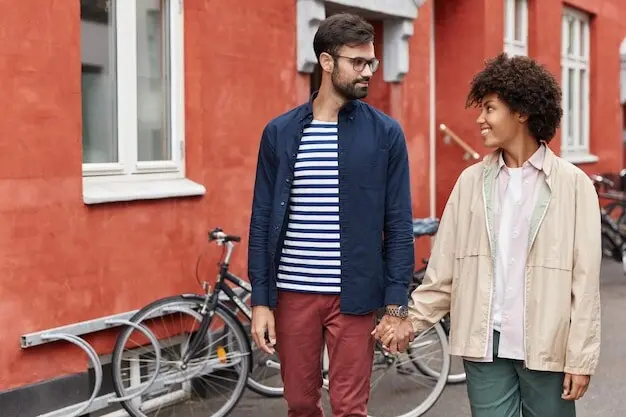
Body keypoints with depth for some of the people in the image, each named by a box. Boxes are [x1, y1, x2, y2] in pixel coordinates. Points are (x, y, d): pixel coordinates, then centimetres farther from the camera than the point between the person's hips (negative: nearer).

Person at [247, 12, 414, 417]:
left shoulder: (386, 133, -2)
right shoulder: (279, 132, 2)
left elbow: (399, 225, -2)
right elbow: (263, 222, 4)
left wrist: (397, 305, -6)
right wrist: (260, 300, -1)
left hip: (354, 296, -2)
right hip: (292, 293, 2)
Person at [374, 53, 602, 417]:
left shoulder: (573, 184, -4)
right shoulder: (472, 181, 5)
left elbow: (585, 281, -5)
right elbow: (445, 267, 8)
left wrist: (581, 358, -7)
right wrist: (413, 321, 3)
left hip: (546, 346, -2)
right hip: (485, 345, 2)